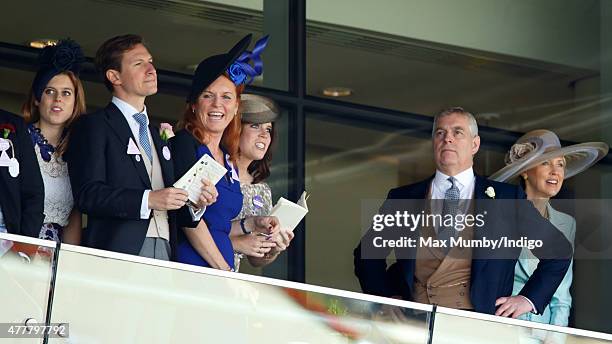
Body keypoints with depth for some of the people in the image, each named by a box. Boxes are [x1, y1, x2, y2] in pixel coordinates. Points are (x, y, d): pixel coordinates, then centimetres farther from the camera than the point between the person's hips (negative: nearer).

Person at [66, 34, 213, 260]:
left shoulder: (158, 135, 24)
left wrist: (195, 204, 4)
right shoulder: (93, 126, 3)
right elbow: (87, 194, -10)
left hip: (164, 251, 5)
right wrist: (148, 200, -15)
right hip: (118, 252, -5)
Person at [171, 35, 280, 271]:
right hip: (189, 268, -6)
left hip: (221, 273, 6)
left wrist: (251, 225, 12)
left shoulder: (228, 160, 19)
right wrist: (224, 269, -11)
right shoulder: (184, 143, -3)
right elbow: (188, 217, -11)